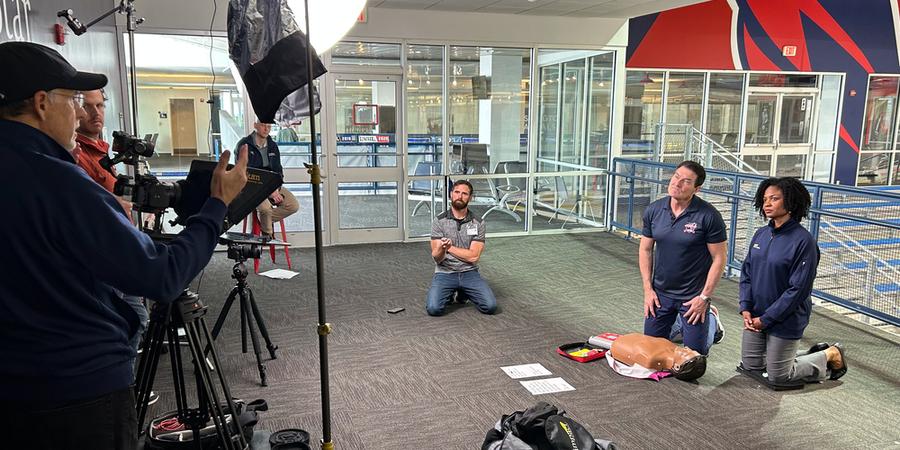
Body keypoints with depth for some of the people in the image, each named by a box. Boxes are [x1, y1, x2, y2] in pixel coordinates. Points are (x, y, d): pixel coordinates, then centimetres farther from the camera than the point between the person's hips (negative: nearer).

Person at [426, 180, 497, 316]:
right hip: (445, 273, -1)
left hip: (469, 273, 1)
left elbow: (473, 256, -9)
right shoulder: (439, 221, -3)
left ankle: (464, 292, 13)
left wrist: (449, 247, -10)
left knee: (490, 306, -19)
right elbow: (437, 258, -9)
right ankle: (450, 292, 10)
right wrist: (442, 248, -32)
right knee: (433, 308, -27)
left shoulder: (478, 223, -1)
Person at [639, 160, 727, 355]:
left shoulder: (709, 216, -15)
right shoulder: (653, 210, -3)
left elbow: (719, 259, -10)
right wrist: (648, 289, 0)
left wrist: (704, 297, -12)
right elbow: (645, 250, 4)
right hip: (660, 293, 4)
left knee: (695, 354, 4)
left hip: (693, 296, -3)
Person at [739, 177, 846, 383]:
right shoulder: (761, 235, 2)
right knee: (750, 366, 17)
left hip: (785, 319, -6)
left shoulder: (803, 240, -18)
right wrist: (746, 308, -6)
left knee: (778, 376, 7)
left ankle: (830, 356, 28)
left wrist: (767, 318, -16)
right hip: (755, 316, 7)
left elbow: (798, 289, -19)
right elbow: (746, 273, 7)